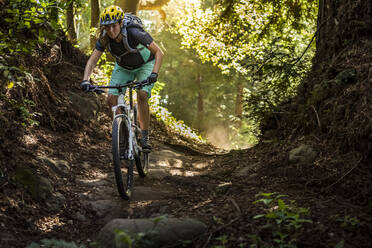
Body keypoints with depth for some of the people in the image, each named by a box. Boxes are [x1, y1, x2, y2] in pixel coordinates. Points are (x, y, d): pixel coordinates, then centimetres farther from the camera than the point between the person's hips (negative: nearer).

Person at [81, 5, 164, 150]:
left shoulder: (135, 33, -35)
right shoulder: (104, 39, -24)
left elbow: (159, 53, -33)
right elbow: (92, 61, -23)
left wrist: (154, 73, -48)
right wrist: (85, 80, -41)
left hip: (144, 65, -4)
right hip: (123, 67, 4)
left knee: (142, 96, -26)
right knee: (111, 99, -12)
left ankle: (145, 137, -14)